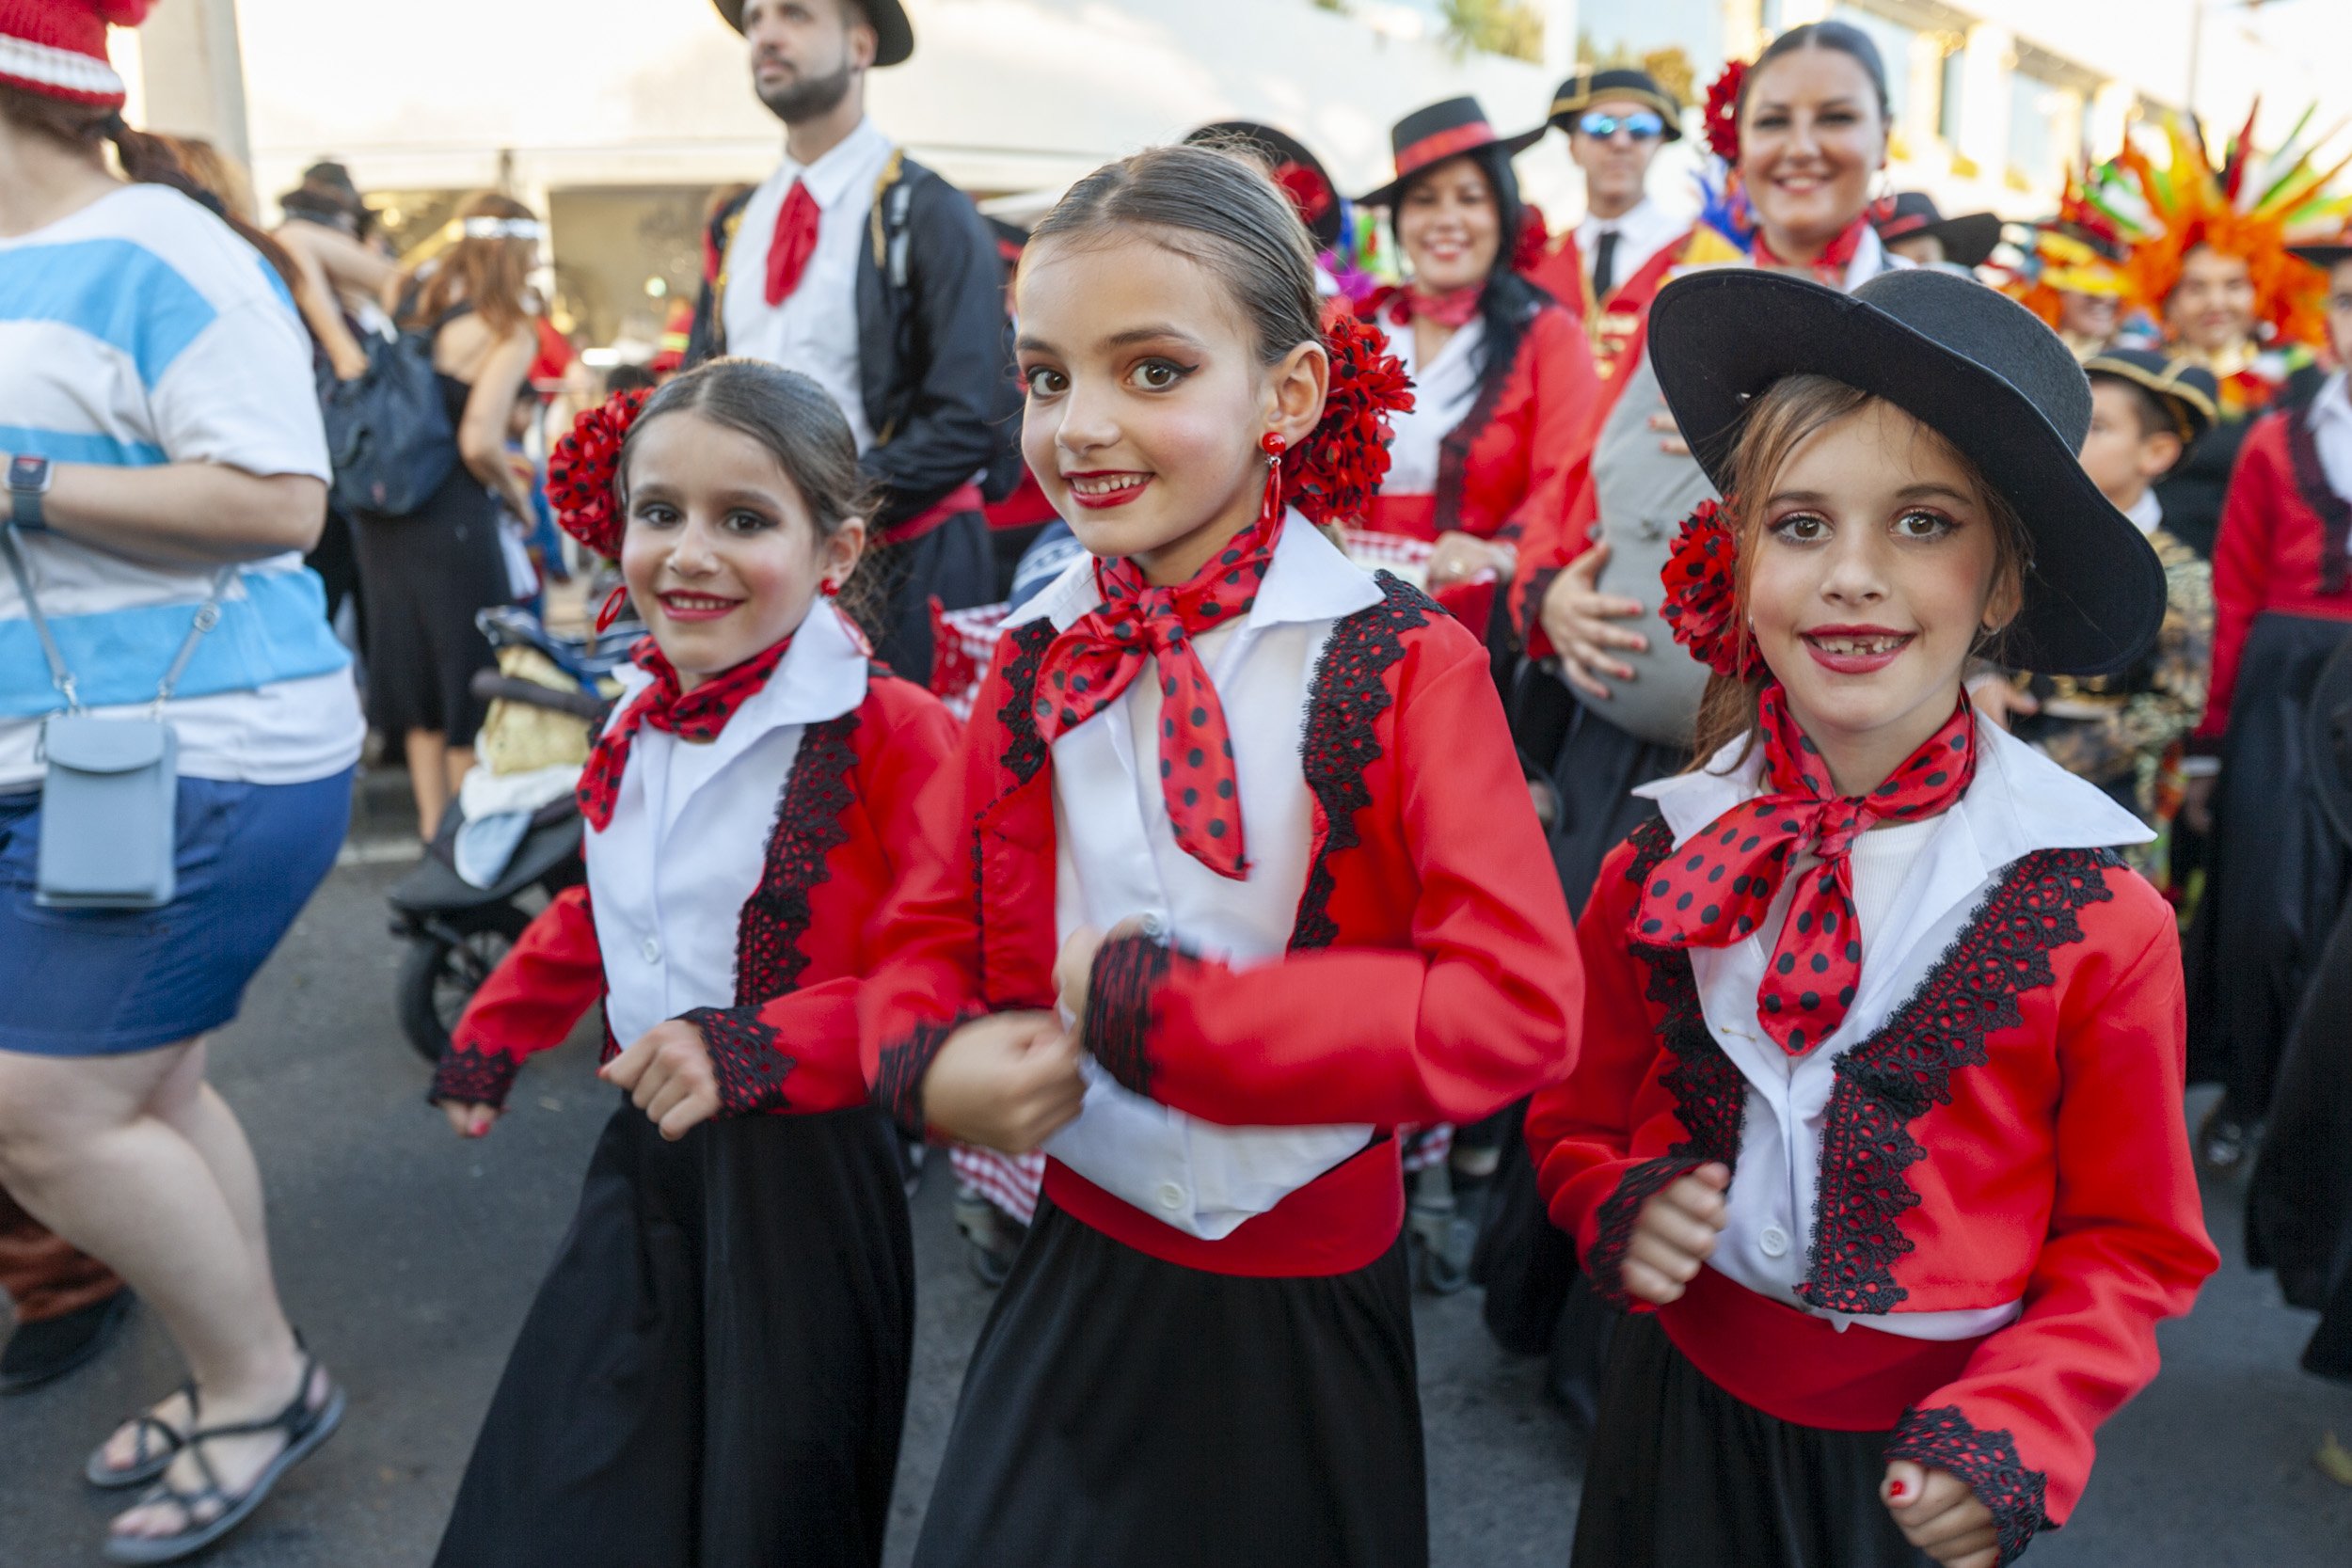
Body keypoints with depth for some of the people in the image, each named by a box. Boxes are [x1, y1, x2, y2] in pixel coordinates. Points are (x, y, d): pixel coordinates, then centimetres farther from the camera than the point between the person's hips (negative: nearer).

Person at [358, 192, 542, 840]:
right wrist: (518, 496, -4)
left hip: (381, 511, 8)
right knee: (473, 668, 6)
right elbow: (480, 444, -21)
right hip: (451, 517, -7)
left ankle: (433, 823, 26)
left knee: (412, 660, 17)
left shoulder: (411, 294, 7)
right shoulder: (508, 331, -14)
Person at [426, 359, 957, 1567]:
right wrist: (491, 1035, 28)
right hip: (643, 1162, 7)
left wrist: (757, 1049, -29)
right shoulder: (639, 723, 4)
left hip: (799, 1181, -7)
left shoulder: (888, 731, -20)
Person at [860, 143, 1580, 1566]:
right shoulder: (1036, 666, -2)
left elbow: (1518, 1006, -23)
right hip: (1077, 1280, 3)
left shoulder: (1406, 666, -15)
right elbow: (933, 936, 6)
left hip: (1305, 1308, -3)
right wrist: (929, 1067, -17)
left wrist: (1152, 1011, -24)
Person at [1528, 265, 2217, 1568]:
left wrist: (2014, 1431, -17)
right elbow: (1577, 1126, 5)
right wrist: (1619, 1205, -15)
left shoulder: (2098, 920, -14)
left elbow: (2131, 1248, -4)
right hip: (1681, 1425, 2)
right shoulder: (1656, 872, -9)